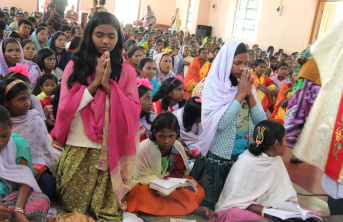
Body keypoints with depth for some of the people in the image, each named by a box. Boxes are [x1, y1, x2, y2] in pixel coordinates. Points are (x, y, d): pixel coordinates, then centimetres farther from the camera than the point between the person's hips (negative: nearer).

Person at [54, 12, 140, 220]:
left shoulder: (127, 71, 2)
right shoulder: (74, 65, 1)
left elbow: (134, 111, -6)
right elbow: (65, 108, -5)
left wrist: (108, 85, -16)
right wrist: (94, 84, -14)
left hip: (111, 150, 0)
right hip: (78, 148, 0)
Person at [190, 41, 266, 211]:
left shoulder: (247, 85, 3)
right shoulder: (214, 87, -11)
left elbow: (261, 121, -1)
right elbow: (219, 123, -23)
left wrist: (249, 93, -12)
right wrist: (241, 94, -18)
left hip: (244, 157, 5)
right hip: (217, 158, -5)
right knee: (208, 206, 12)